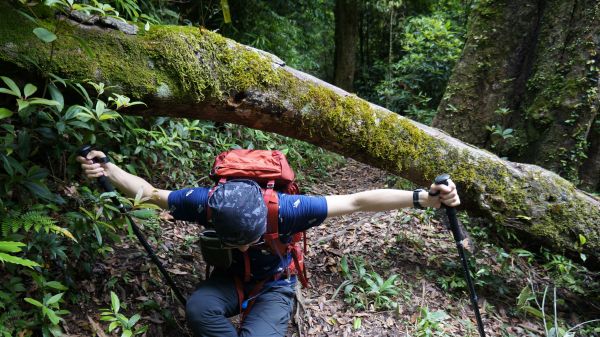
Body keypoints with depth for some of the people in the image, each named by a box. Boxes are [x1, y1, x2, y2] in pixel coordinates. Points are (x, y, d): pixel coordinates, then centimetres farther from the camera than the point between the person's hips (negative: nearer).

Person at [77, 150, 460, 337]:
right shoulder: (206, 202, -27)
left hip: (276, 285, -2)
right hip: (233, 277, 3)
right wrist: (108, 169, -23)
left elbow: (356, 202, -33)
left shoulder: (285, 208, -35)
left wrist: (424, 198, -40)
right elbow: (149, 192, -10)